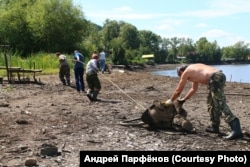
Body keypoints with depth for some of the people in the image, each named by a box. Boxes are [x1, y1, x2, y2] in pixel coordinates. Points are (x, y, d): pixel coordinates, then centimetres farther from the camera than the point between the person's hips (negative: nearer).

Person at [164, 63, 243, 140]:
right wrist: (184, 99, 51)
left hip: (215, 78, -9)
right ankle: (215, 127, 33)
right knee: (211, 102, 24)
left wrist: (170, 100, 33)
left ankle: (236, 131, -24)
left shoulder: (185, 72, 10)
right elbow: (194, 89, 44)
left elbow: (178, 91, 18)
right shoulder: (194, 70, 33)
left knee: (220, 104, -14)